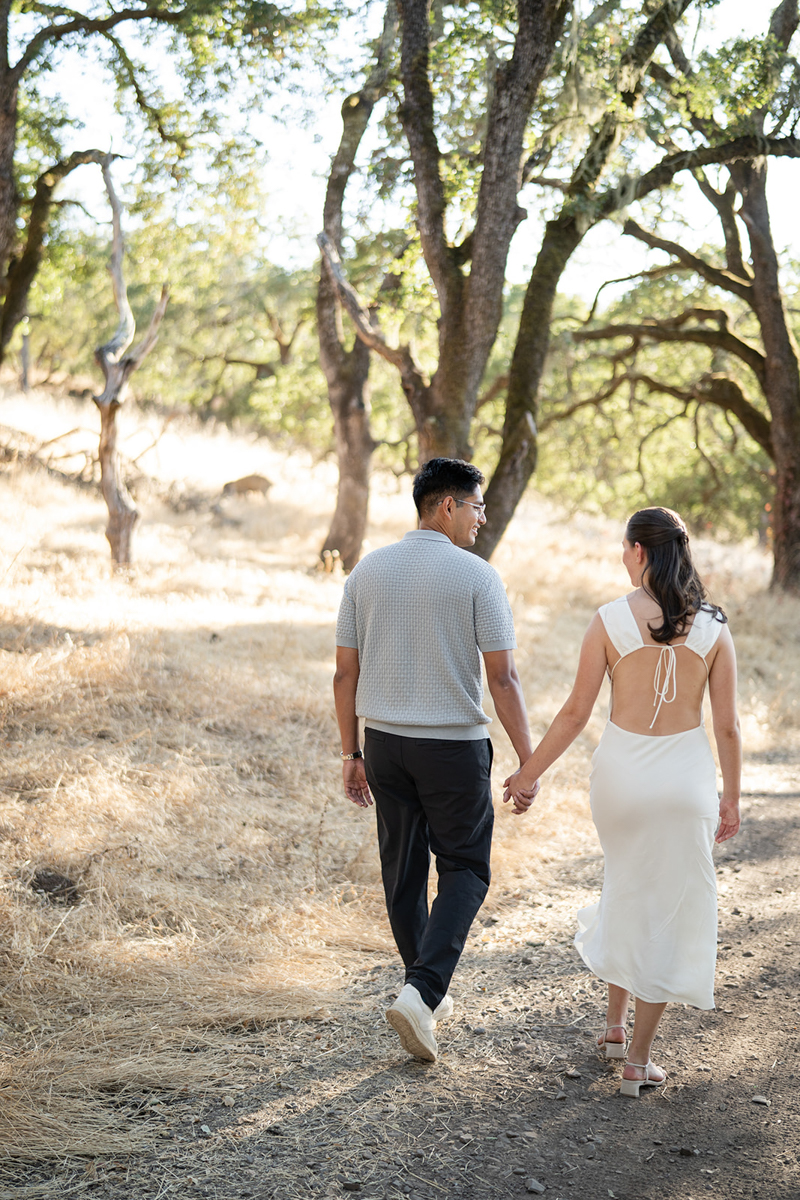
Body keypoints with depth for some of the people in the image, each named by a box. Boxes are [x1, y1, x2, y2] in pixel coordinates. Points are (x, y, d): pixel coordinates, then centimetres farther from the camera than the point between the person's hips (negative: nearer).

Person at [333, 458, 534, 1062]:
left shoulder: (367, 571, 2)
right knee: (464, 870, 9)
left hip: (384, 741, 5)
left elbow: (346, 673, 3)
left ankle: (428, 996, 27)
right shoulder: (477, 576, -11)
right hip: (453, 746, -4)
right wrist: (528, 763, -8)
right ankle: (421, 991, -8)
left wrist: (351, 752, 11)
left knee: (404, 870, 15)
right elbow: (503, 679, -13)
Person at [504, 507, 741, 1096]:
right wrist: (731, 798, 11)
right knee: (668, 910, 10)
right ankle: (638, 1058, 13)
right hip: (685, 779, 0)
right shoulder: (713, 627, -5)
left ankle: (615, 1023, 34)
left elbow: (575, 714, -6)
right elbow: (727, 725, -2)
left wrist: (529, 773, 5)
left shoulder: (610, 621, -9)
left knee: (626, 891, 26)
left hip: (621, 770, 1)